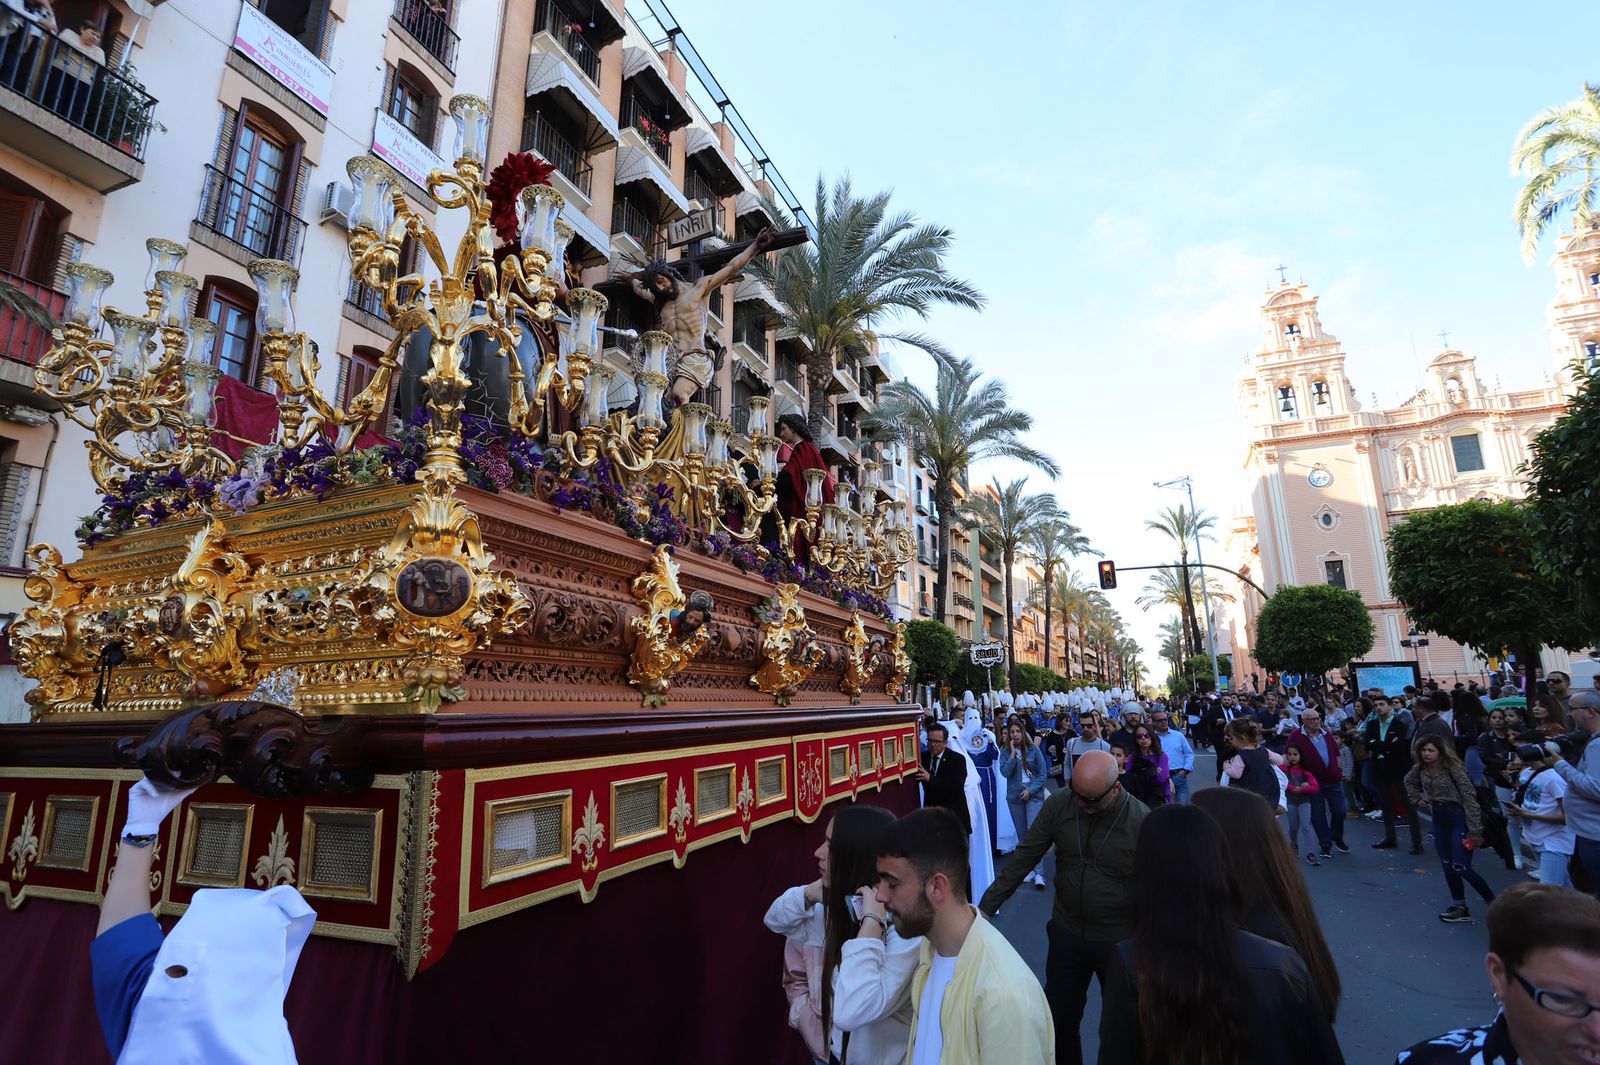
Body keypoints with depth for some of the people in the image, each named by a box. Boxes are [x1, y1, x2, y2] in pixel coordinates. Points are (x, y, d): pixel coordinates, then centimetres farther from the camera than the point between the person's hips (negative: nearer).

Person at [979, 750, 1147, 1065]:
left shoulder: (1142, 821, -21)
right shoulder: (1058, 805, -13)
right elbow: (1023, 858, -8)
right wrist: (986, 907, -9)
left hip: (1119, 941, -2)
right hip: (1067, 933, 3)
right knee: (1059, 1019, 19)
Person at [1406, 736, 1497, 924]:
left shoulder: (1452, 769, -20)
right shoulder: (1420, 768, -1)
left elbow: (1469, 798, -19)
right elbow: (1409, 781, 22)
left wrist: (1475, 830, -20)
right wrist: (1417, 799, 9)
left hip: (1458, 818, -6)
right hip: (1439, 818, 6)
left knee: (1461, 867, -7)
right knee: (1447, 866, 9)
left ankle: (1493, 903, 14)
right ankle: (1459, 908, 18)